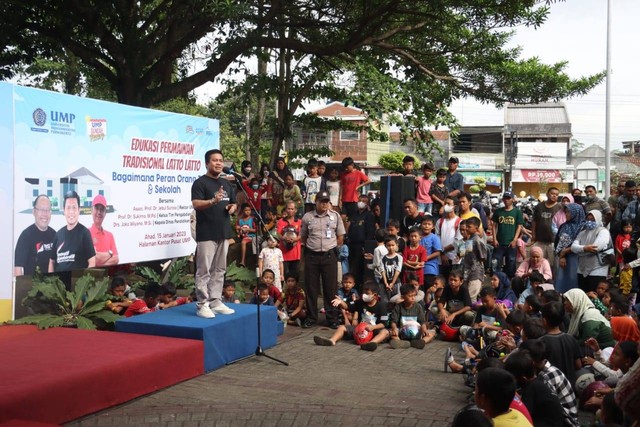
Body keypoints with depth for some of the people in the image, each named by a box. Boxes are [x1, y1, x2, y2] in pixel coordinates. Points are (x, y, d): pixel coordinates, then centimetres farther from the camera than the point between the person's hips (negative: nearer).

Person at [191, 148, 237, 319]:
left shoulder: (226, 183, 16)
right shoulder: (200, 182, -7)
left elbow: (233, 203, 25)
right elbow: (196, 204, -19)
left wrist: (232, 207, 1)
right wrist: (213, 201, -36)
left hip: (223, 233, 7)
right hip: (206, 234, -7)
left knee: (219, 270, 12)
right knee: (204, 270, -5)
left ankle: (215, 301, 20)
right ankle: (202, 304, 0)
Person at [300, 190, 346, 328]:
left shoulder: (335, 216, 2)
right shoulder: (307, 217, 3)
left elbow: (340, 236, 7)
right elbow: (303, 237, 13)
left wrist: (331, 247, 6)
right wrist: (312, 246, 8)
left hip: (329, 255, -1)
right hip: (311, 256, 1)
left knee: (331, 287, 3)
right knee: (311, 287, 5)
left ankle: (332, 317, 12)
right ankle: (311, 317, 15)